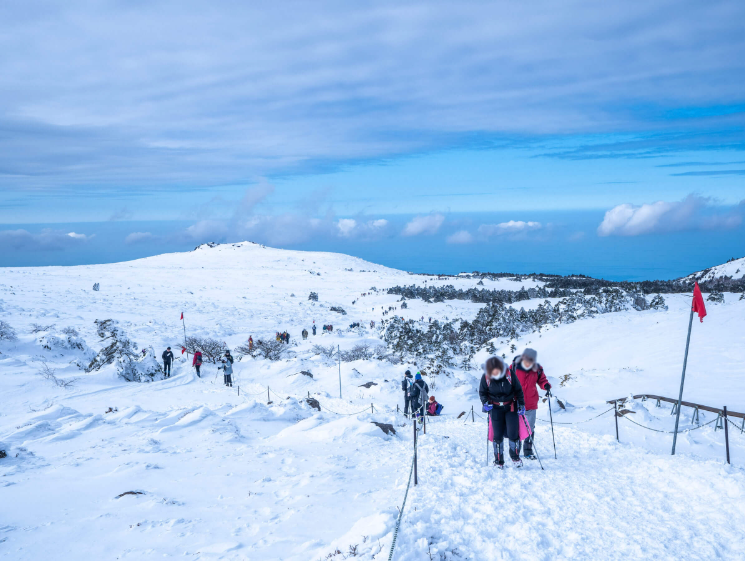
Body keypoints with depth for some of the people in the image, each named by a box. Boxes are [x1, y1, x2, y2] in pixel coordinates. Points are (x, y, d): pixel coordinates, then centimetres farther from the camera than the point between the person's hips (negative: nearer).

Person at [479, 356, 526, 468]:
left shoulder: (509, 374, -16)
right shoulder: (486, 377, -13)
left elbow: (518, 390, -2)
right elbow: (482, 392, 4)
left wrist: (521, 404, -3)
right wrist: (485, 403, -12)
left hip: (510, 407, -1)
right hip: (495, 408, 1)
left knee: (513, 433, -6)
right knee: (497, 435, 1)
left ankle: (515, 456, 16)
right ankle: (498, 461, 14)